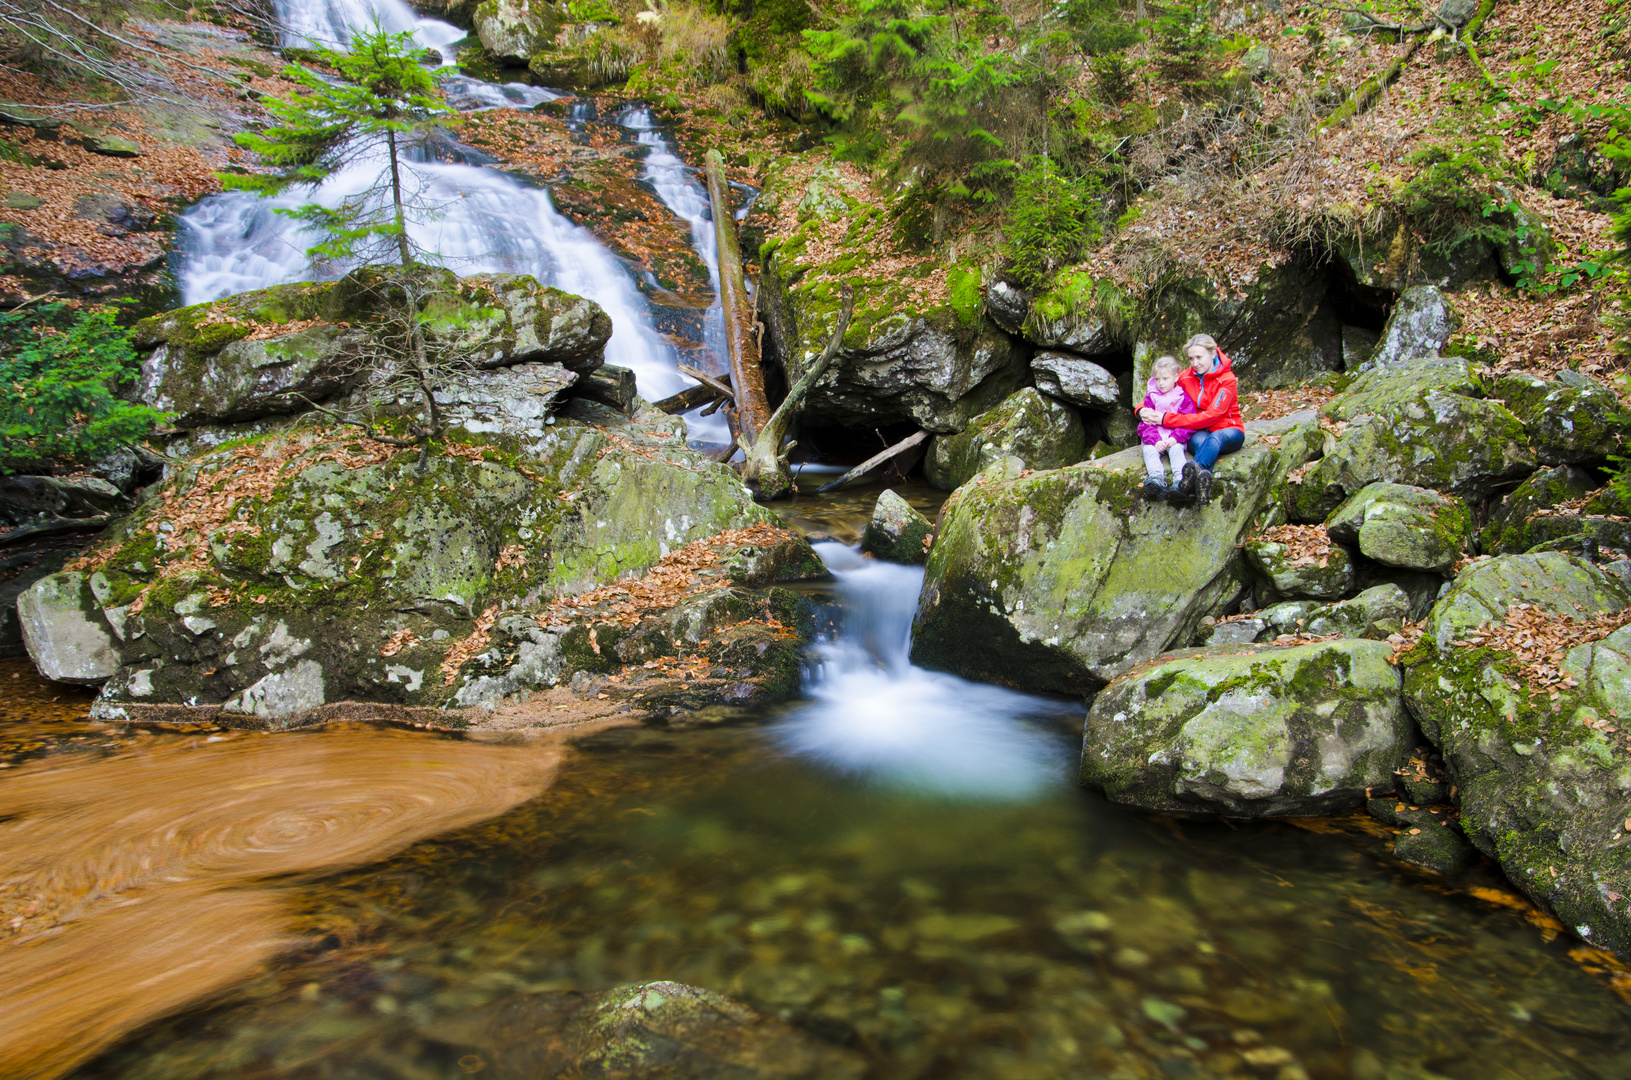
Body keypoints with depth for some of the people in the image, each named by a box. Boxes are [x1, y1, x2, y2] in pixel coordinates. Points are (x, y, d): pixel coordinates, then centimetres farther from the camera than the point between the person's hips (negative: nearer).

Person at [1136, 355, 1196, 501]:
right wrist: (1156, 440, -14)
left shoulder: (1183, 398, 8)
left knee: (1176, 450, -31)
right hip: (1153, 438, 1)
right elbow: (1146, 423, 3)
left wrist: (1175, 437, -15)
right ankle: (1157, 478, -54)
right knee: (1149, 450, -28)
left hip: (1175, 438, -1)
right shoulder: (1151, 397, 11)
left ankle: (1180, 479, -54)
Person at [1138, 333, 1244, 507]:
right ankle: (1202, 477, -68)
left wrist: (1165, 419, -28)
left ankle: (1194, 473, -72)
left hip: (1228, 431, -3)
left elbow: (1210, 417, -23)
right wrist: (1143, 411, -18)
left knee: (1215, 438, -40)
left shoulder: (1227, 380, -12)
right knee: (1199, 440, -35)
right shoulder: (1186, 378, 2)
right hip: (1199, 432, 3)